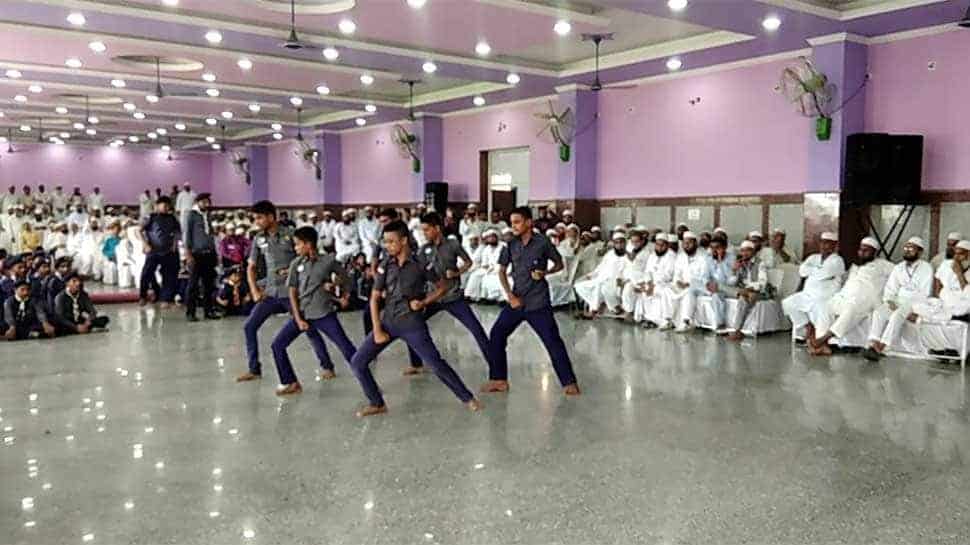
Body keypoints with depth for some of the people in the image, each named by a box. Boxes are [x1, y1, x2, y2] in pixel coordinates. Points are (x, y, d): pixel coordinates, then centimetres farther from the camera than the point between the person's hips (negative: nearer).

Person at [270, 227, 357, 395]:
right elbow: (292, 292, 0)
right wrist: (298, 319, -7)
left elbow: (343, 276, 13)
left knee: (346, 347, -8)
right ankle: (290, 383, 9)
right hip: (302, 313, 3)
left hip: (325, 314, -3)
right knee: (277, 345, -3)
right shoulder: (296, 264, 1)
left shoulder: (328, 260, -6)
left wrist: (345, 296, 3)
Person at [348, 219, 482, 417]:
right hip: (387, 321, 4)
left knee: (436, 364, -7)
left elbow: (443, 286, 5)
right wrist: (377, 330, -5)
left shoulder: (420, 264, -7)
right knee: (357, 363, -2)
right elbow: (375, 298, 2)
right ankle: (377, 404, 14)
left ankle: (467, 398, 10)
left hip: (412, 323, -4)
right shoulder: (385, 265, 0)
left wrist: (424, 302, -9)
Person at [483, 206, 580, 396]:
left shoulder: (543, 243, -8)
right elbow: (501, 271, 7)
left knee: (553, 341, -6)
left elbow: (559, 264, 4)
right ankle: (499, 380, 15)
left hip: (538, 302, -4)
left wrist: (545, 272, -15)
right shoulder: (511, 245, 2)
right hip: (516, 300, 4)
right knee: (496, 335, 1)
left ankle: (569, 382, 7)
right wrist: (510, 295, -4)